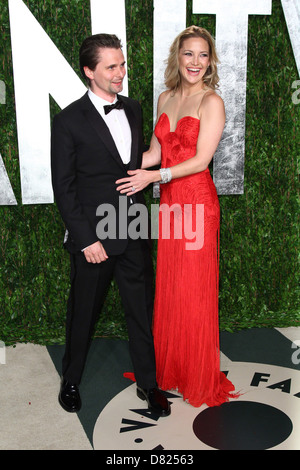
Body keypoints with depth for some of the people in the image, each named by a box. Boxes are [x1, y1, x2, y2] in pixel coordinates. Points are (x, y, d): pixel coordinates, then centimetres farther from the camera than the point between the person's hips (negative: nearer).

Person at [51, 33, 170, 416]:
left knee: (142, 311, 13)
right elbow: (63, 188, -10)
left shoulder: (133, 109, 7)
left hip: (134, 234, 5)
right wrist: (86, 239, -14)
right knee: (83, 313, 13)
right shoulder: (68, 121, -10)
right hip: (93, 237, -4)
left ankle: (148, 383, 32)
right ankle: (70, 381, 37)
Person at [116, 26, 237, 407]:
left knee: (194, 289, 3)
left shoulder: (211, 101, -7)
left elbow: (201, 160, -14)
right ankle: (168, 365, 30)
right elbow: (155, 152, 14)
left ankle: (199, 377, 22)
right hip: (169, 203, 6)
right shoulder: (165, 98, 12)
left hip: (197, 203, -6)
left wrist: (153, 177, -19)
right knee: (168, 287, 13)